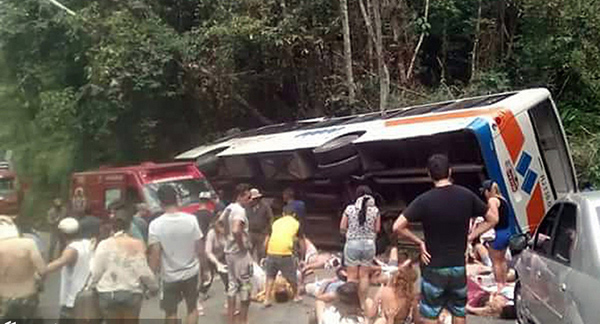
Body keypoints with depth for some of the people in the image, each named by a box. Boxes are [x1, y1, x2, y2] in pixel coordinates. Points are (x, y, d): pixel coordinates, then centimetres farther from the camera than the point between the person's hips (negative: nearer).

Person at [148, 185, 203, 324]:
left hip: (169, 276, -2)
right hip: (191, 272, 2)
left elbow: (155, 254, -16)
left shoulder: (156, 224, -16)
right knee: (192, 308, 20)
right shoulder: (191, 219, -10)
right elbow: (200, 249, -5)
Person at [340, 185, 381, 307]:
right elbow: (377, 229, 1)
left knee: (352, 276, 7)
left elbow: (342, 228, -2)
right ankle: (362, 301, 19)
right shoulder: (375, 210, -4)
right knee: (364, 275, 12)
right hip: (369, 244, 1)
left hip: (352, 243, -1)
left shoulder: (350, 209, -6)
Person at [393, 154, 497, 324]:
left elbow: (397, 227, -19)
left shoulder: (424, 200, -14)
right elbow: (492, 219, 7)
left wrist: (419, 242, -6)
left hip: (434, 267, -3)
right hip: (458, 265, 3)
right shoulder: (467, 195, -4)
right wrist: (468, 237, 6)